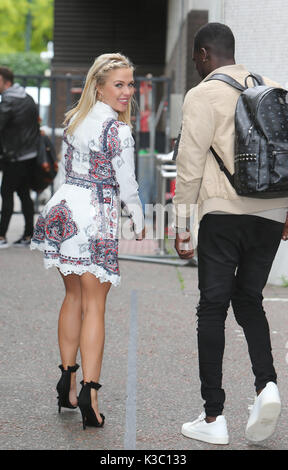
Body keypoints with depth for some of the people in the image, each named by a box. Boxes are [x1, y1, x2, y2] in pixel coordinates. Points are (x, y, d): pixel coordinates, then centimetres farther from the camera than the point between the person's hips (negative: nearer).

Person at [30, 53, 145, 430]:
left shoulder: (73, 119, 9)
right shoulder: (118, 130, -13)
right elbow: (127, 186, -8)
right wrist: (140, 225, 6)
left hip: (64, 206, 7)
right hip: (97, 217, -7)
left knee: (73, 297, 17)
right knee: (94, 305, -2)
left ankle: (67, 381, 19)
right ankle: (89, 390, -9)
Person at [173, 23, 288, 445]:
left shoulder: (202, 96, -4)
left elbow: (190, 166, -7)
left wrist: (182, 228, -2)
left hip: (224, 213, -5)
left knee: (213, 309, 2)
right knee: (249, 300, 17)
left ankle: (213, 417, 3)